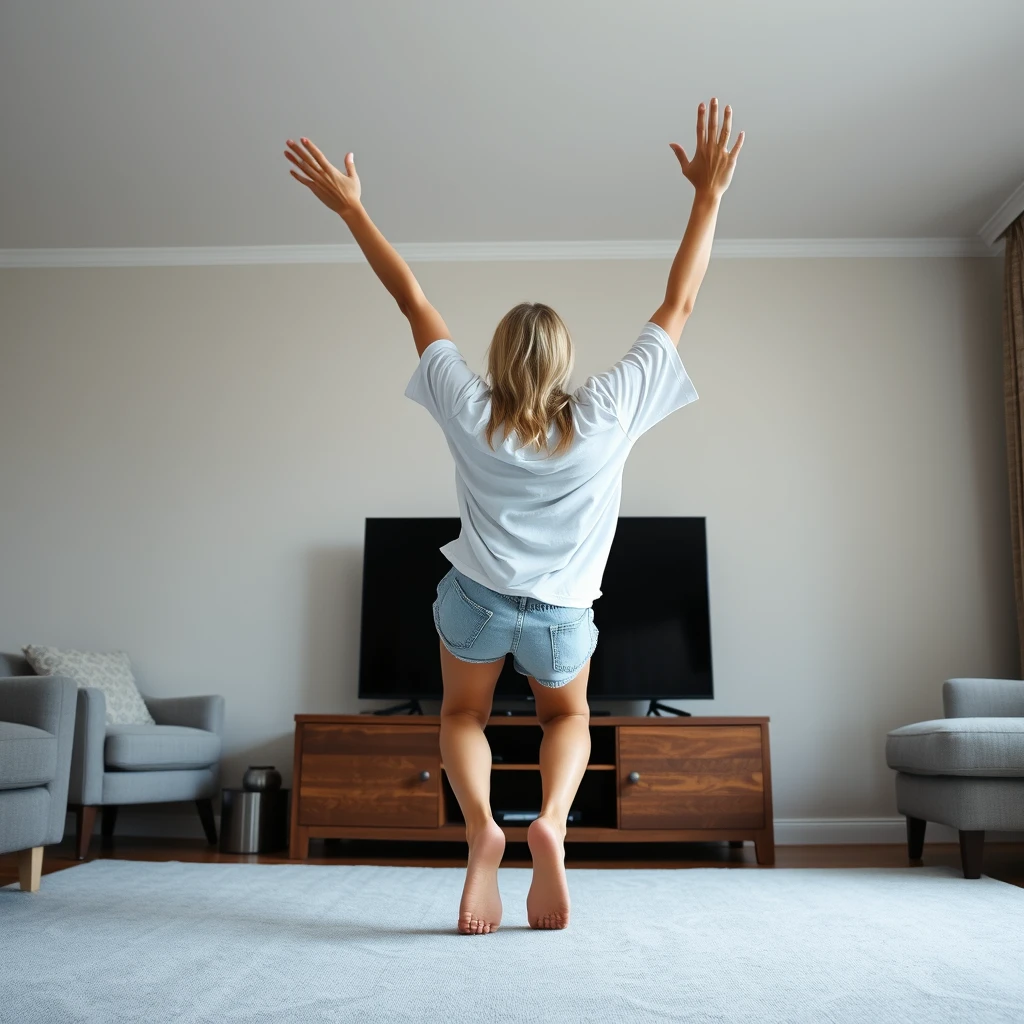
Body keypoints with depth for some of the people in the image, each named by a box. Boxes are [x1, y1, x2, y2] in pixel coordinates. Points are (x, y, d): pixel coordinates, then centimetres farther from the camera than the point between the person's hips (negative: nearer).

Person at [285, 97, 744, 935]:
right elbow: (678, 306, -11)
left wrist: (351, 208, 2)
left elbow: (414, 300, -7)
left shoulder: (469, 411, -14)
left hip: (476, 596, 0)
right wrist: (709, 195, -5)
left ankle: (481, 826, -8)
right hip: (561, 611, 0)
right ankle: (552, 821, -7)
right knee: (568, 718, 26)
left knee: (463, 716, 24)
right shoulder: (606, 416, -16)